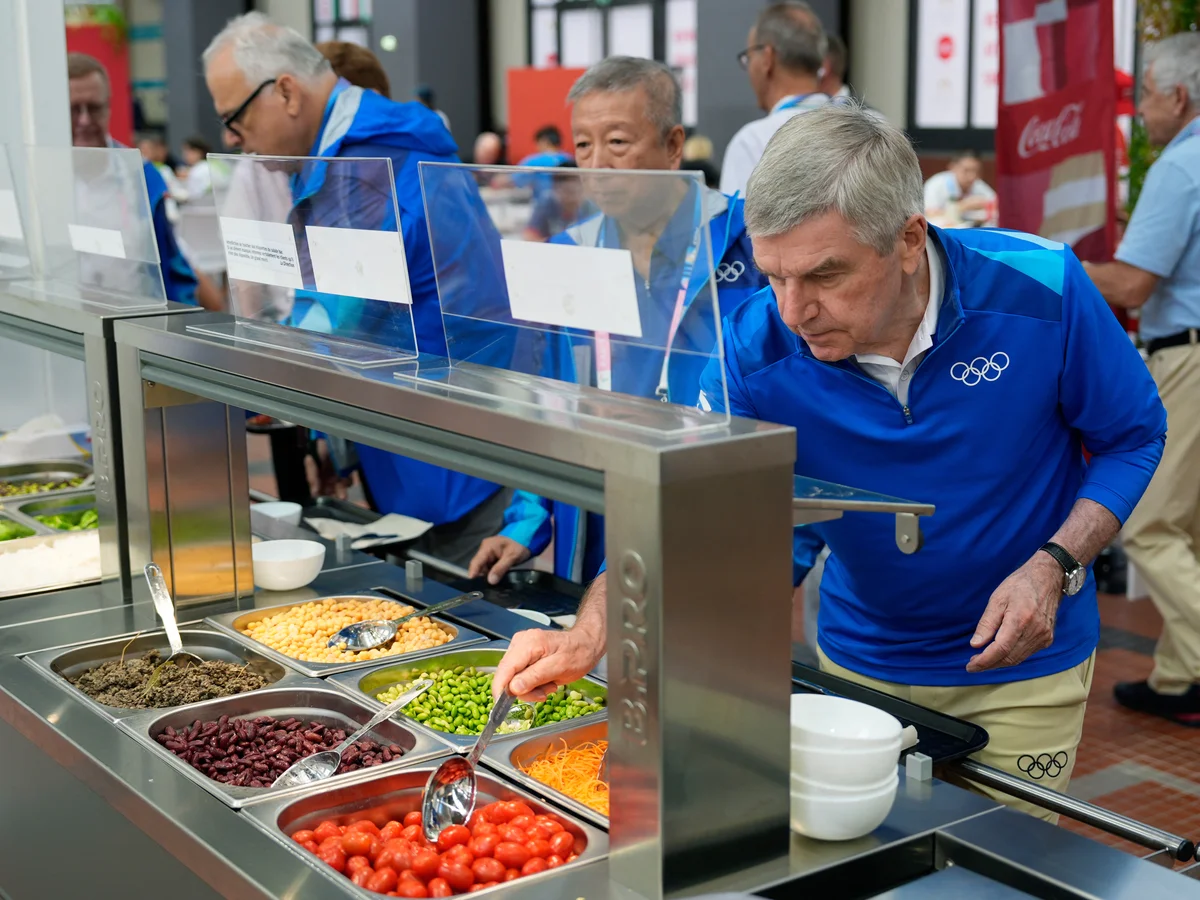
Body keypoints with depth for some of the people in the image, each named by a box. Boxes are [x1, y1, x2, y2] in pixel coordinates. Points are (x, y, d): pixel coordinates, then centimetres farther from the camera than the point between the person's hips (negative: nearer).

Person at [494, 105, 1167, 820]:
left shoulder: (1041, 291, -23)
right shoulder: (755, 350, -21)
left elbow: (1133, 436, -9)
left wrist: (1055, 566, -23)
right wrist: (589, 635, -38)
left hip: (1024, 664, -1)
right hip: (861, 661, 2)